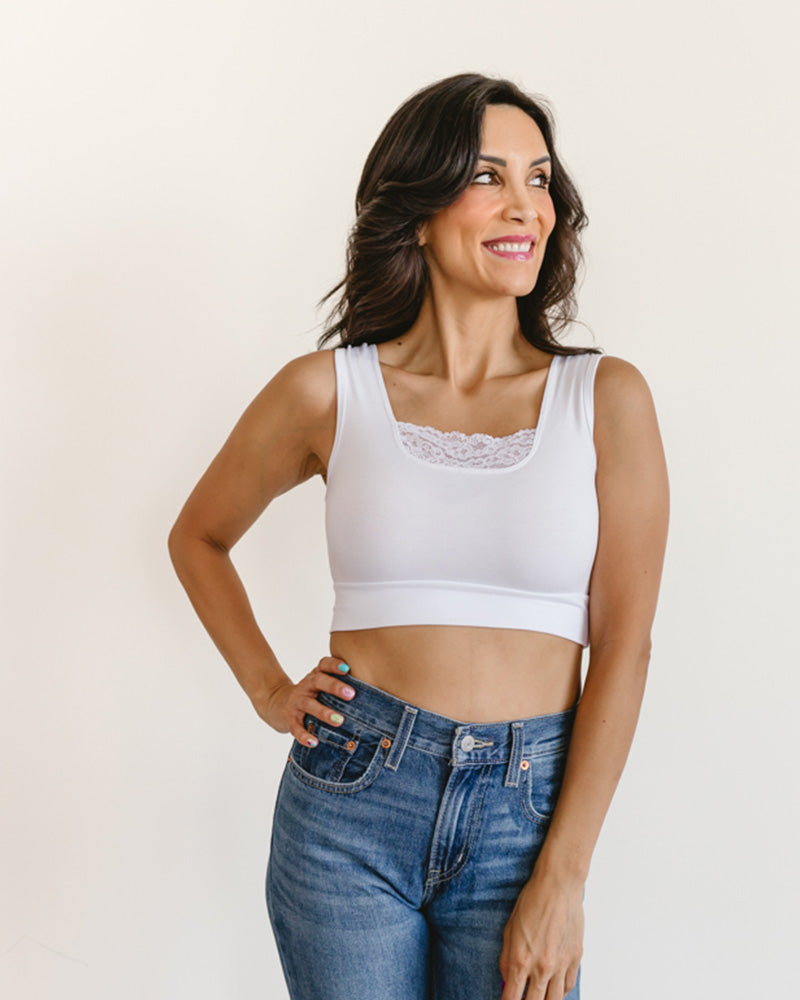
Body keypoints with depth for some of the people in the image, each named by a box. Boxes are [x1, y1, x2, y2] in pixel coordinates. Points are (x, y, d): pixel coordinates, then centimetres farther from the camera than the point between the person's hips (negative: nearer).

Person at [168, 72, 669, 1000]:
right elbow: (198, 537, 15)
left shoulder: (605, 398, -3)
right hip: (349, 797, 0)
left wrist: (562, 879, -8)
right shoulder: (328, 390, -2)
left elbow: (622, 645, -5)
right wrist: (268, 689, 4)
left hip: (528, 811, 0)